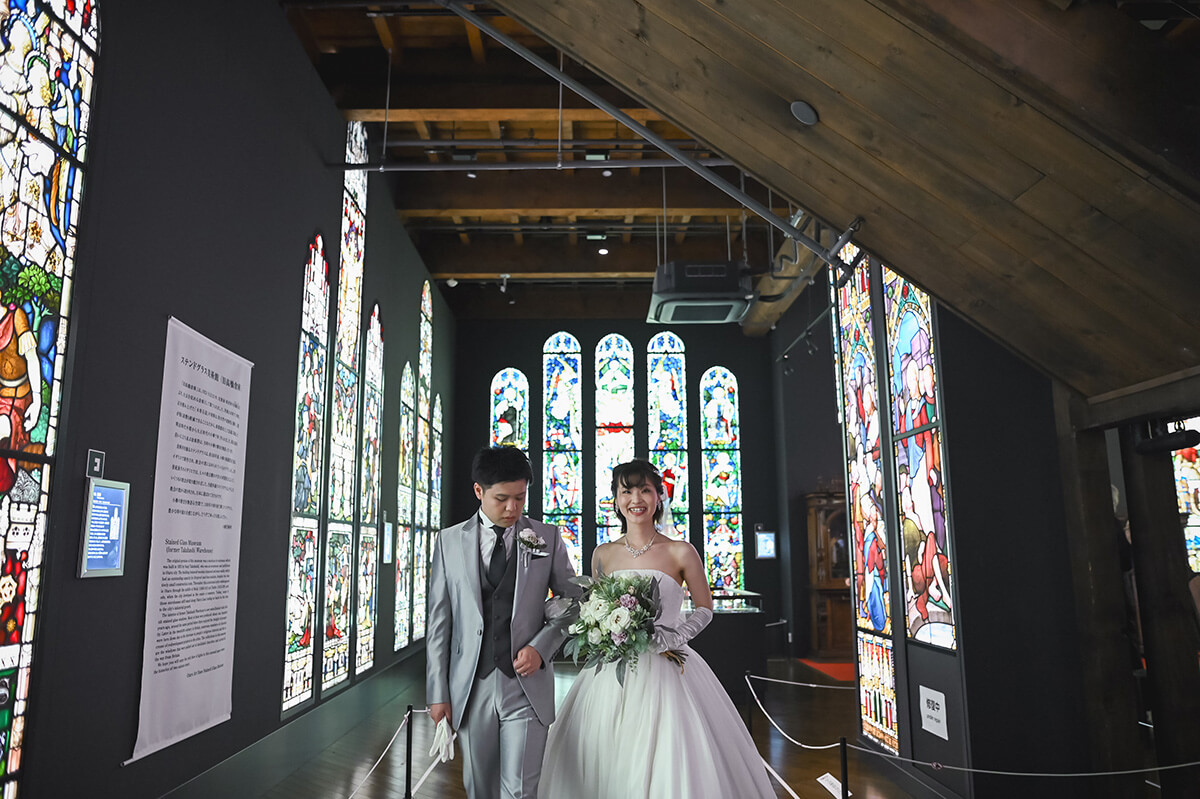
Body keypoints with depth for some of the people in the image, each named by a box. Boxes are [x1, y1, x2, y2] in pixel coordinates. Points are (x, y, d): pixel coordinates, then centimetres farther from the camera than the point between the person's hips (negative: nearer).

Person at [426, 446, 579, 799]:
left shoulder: (547, 538, 1)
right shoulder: (449, 541, 2)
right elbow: (438, 621, 3)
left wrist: (541, 646, -9)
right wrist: (437, 692, 1)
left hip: (527, 686, -1)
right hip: (471, 687, 2)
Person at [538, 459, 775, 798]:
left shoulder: (681, 552, -3)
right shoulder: (603, 554, 5)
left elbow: (705, 609, 4)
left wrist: (674, 636, -12)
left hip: (666, 671, -2)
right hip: (611, 675, 3)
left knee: (670, 766, -2)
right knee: (609, 766, 6)